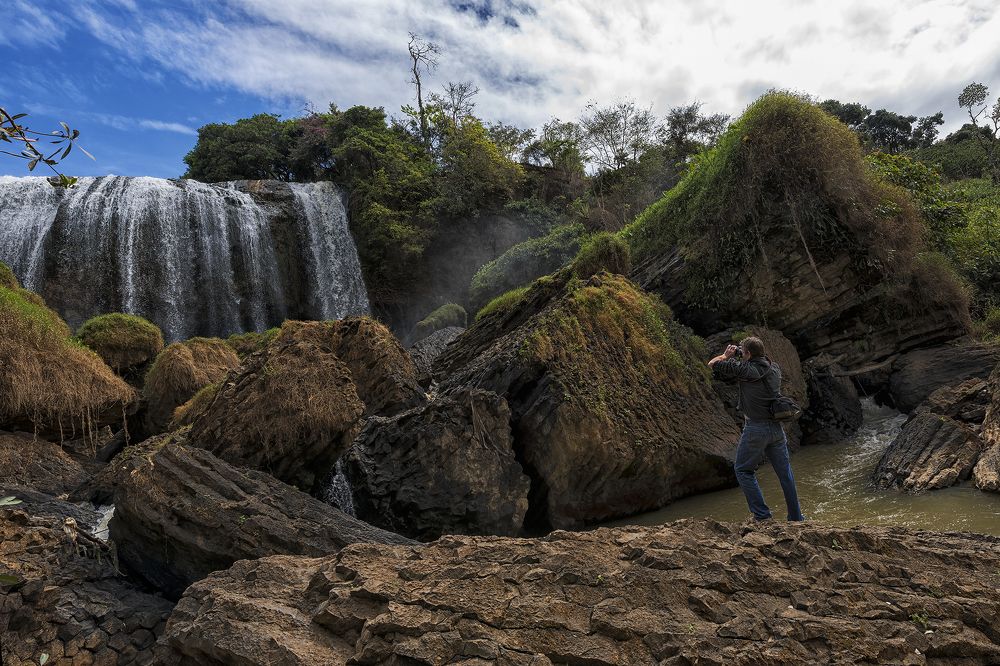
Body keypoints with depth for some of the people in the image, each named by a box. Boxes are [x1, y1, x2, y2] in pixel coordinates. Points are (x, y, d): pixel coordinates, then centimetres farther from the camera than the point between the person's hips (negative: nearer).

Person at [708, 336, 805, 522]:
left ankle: (762, 515, 4)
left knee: (743, 470, 9)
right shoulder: (775, 368, 6)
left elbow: (713, 364, -9)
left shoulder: (746, 369, -14)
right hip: (777, 428, 6)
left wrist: (727, 355, 10)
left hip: (756, 429, -6)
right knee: (785, 472, 15)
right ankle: (796, 518, 24)